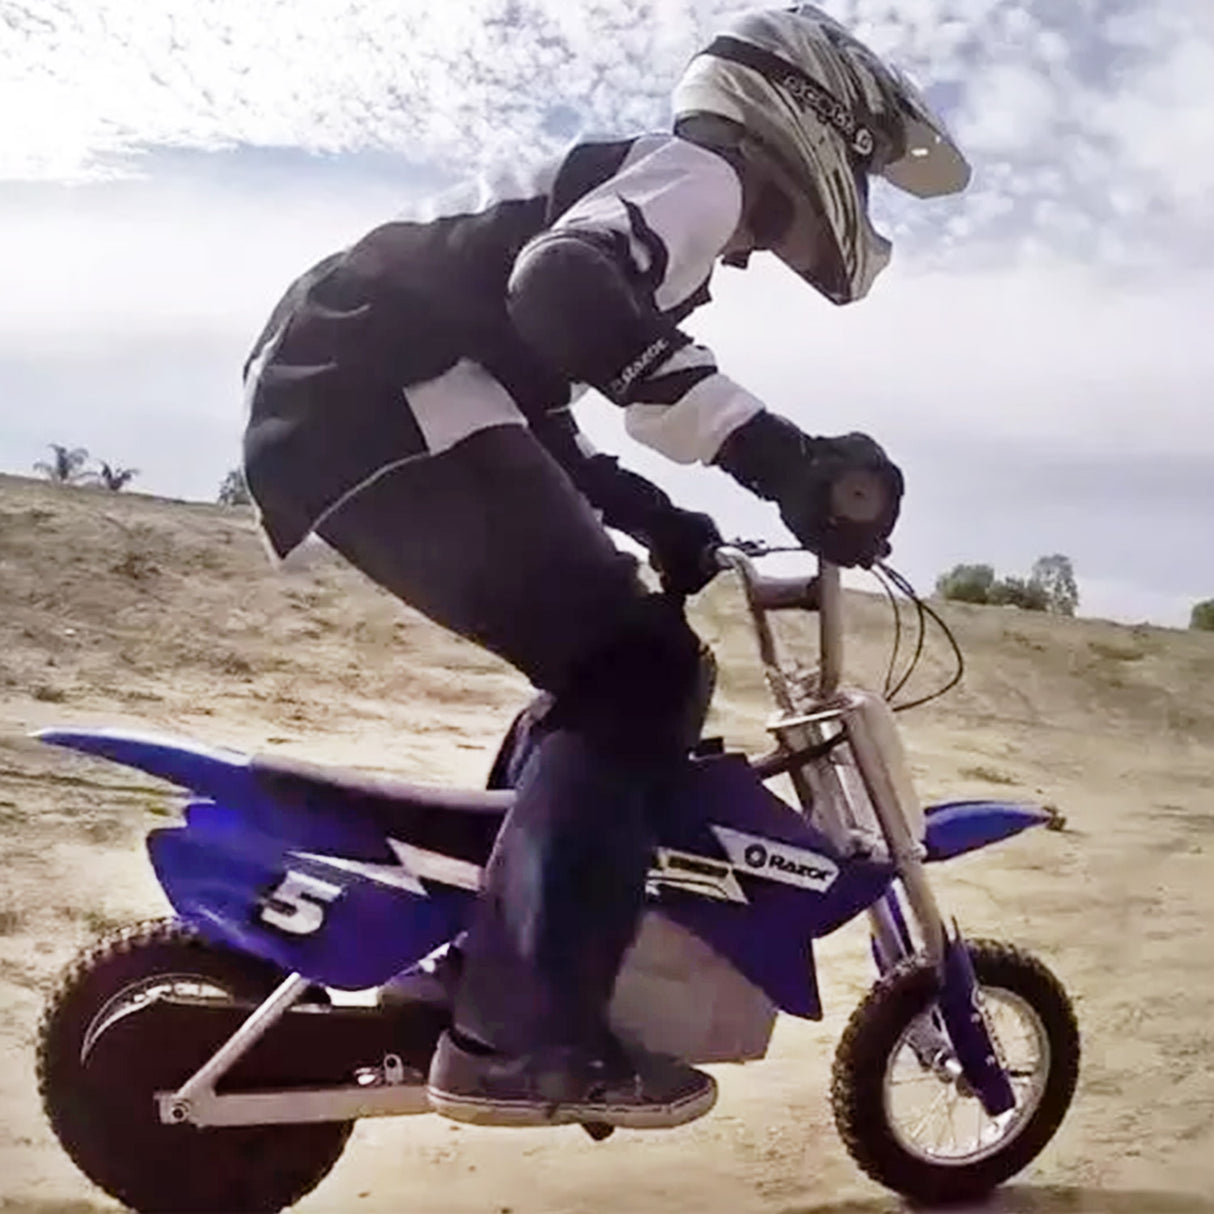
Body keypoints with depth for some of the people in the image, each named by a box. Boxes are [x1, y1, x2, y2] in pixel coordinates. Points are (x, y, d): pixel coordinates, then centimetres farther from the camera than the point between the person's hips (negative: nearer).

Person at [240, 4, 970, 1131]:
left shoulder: (637, 189, 29)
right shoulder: (701, 170, -2)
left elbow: (531, 410, 30)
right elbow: (562, 283, -26)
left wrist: (652, 514, 18)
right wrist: (773, 451, -31)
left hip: (348, 406, 10)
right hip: (385, 397, -10)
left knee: (606, 664, 15)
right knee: (637, 667, -13)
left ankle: (472, 937, 24)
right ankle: (519, 1033, -14)